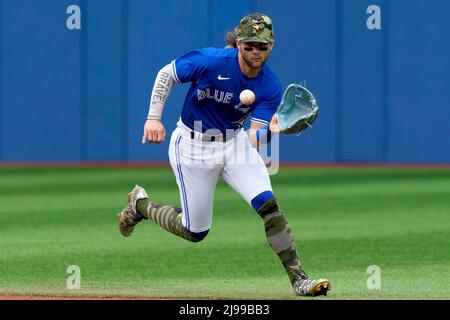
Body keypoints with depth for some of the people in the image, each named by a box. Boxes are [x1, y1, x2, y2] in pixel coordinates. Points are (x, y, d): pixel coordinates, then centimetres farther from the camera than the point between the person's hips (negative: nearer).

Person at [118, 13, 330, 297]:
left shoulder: (271, 87, -13)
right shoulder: (209, 61, -24)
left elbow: (254, 137, -17)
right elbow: (166, 74, -10)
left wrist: (271, 131, -39)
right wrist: (154, 118, -17)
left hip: (235, 142, 3)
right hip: (193, 145, -3)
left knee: (269, 204, -17)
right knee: (196, 232, 4)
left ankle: (298, 280, -13)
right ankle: (140, 203, 32)